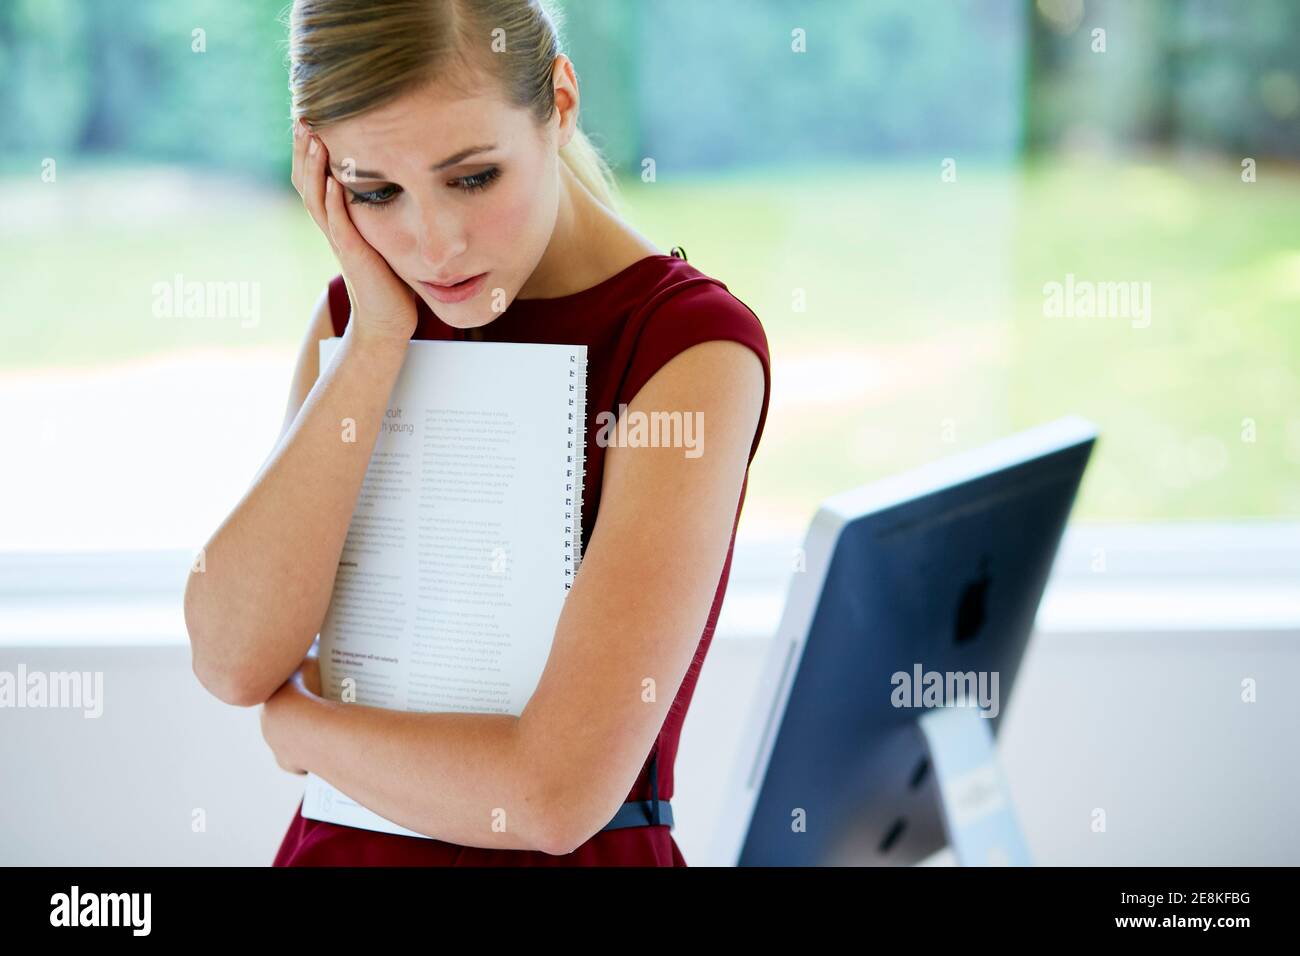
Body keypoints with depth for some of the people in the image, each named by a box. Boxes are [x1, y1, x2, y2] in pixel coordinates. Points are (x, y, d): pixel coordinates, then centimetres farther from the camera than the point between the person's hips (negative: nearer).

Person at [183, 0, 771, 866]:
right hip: (338, 842, 4)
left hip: (573, 854, -4)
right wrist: (378, 333, -10)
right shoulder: (359, 315, 5)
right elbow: (232, 657, -8)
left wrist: (289, 719, -5)